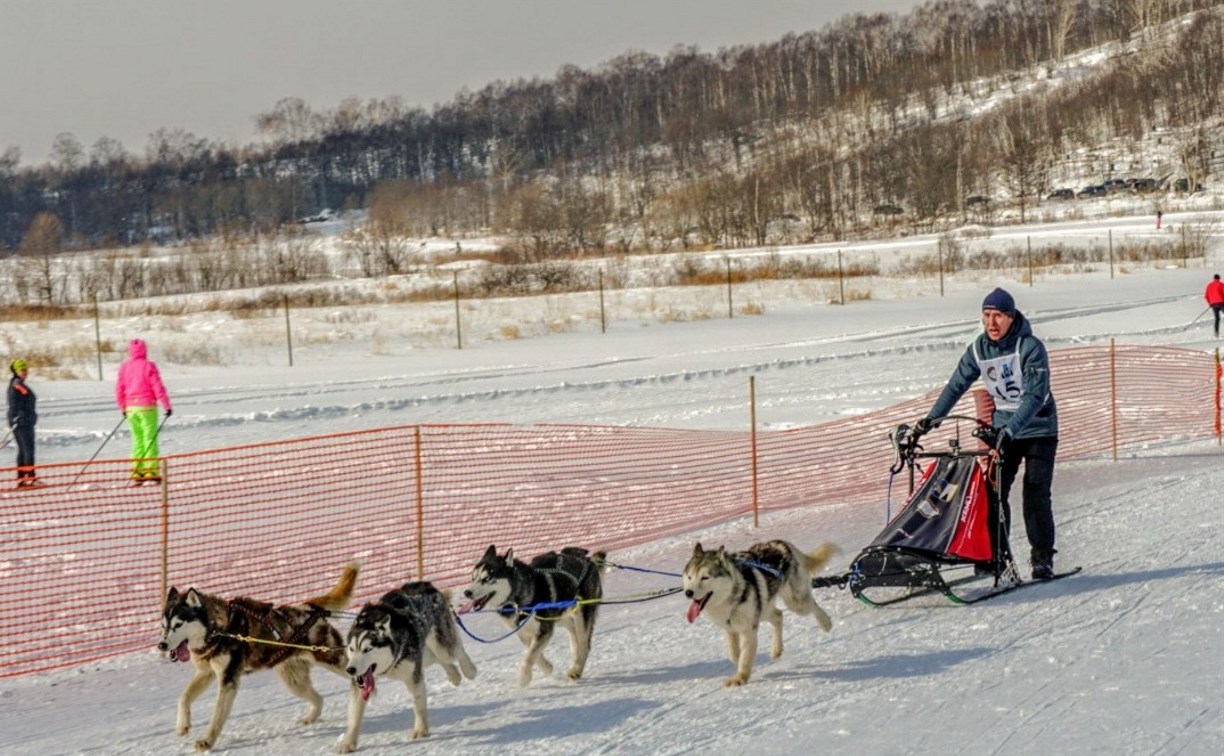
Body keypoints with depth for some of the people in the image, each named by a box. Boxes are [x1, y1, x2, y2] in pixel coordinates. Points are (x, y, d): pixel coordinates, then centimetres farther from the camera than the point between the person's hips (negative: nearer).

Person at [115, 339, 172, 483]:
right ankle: (151, 472, -5)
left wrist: (123, 408, 20)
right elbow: (158, 387, -11)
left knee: (137, 439, 11)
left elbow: (119, 389, 8)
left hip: (131, 408, 4)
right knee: (150, 439, -1)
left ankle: (137, 472, 8)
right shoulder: (148, 366, -9)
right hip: (147, 407, -4)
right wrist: (167, 406, -5)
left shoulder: (124, 367, 4)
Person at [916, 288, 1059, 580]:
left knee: (1036, 495, -8)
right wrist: (932, 418, -10)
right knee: (993, 492, -5)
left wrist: (1010, 430, -40)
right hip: (1002, 429, 4)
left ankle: (1043, 558, 2)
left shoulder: (1031, 347, -21)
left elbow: (1035, 396, -29)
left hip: (1038, 428, -4)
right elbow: (956, 385, 1)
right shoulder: (979, 348, -5)